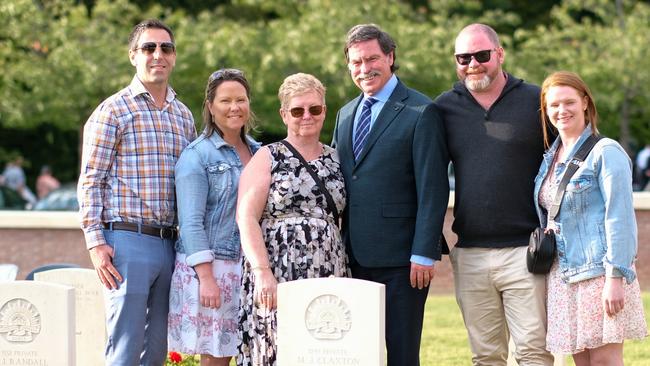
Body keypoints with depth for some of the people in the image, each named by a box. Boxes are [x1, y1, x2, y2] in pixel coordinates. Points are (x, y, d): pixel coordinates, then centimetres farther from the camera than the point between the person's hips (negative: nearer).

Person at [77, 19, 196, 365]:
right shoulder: (113, 110, -2)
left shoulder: (184, 116, 16)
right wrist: (95, 242, -13)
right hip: (127, 243, -6)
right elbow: (90, 181, -5)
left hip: (170, 244, 6)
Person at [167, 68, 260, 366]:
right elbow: (191, 222, -10)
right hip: (211, 266, -6)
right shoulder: (196, 156, -5)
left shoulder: (258, 152, 14)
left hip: (250, 267, 6)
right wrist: (206, 277, -18)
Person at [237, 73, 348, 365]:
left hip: (328, 276, 4)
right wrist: (262, 272, -17)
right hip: (277, 277, -4)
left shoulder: (335, 160, 15)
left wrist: (347, 275, 5)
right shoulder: (268, 158, 4)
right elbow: (246, 218, -5)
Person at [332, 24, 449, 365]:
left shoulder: (421, 112, -6)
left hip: (399, 260, -6)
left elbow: (432, 190, -10)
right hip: (354, 258, 6)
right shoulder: (346, 114, 16)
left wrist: (423, 254, -16)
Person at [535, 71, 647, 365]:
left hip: (599, 273, -7)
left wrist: (615, 277, -19)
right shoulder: (551, 158, 15)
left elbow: (620, 219, -13)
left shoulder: (605, 153, -8)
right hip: (562, 277, 7)